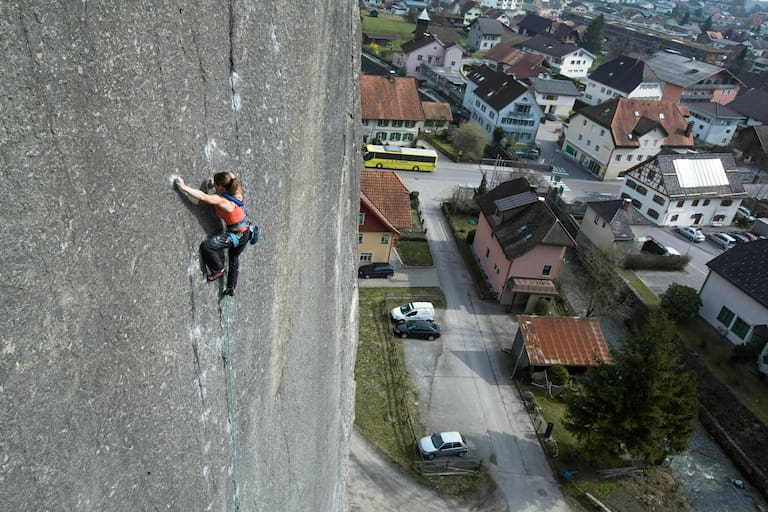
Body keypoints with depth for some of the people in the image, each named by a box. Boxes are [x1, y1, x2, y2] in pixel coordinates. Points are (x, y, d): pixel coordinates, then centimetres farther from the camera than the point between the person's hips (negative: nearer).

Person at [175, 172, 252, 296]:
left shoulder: (221, 200, -25)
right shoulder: (237, 193, -5)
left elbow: (203, 196, -36)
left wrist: (184, 187, -35)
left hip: (237, 235, -9)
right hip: (247, 232, 9)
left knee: (206, 246, -19)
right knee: (234, 258, 29)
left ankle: (218, 270, 3)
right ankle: (231, 288, 44)